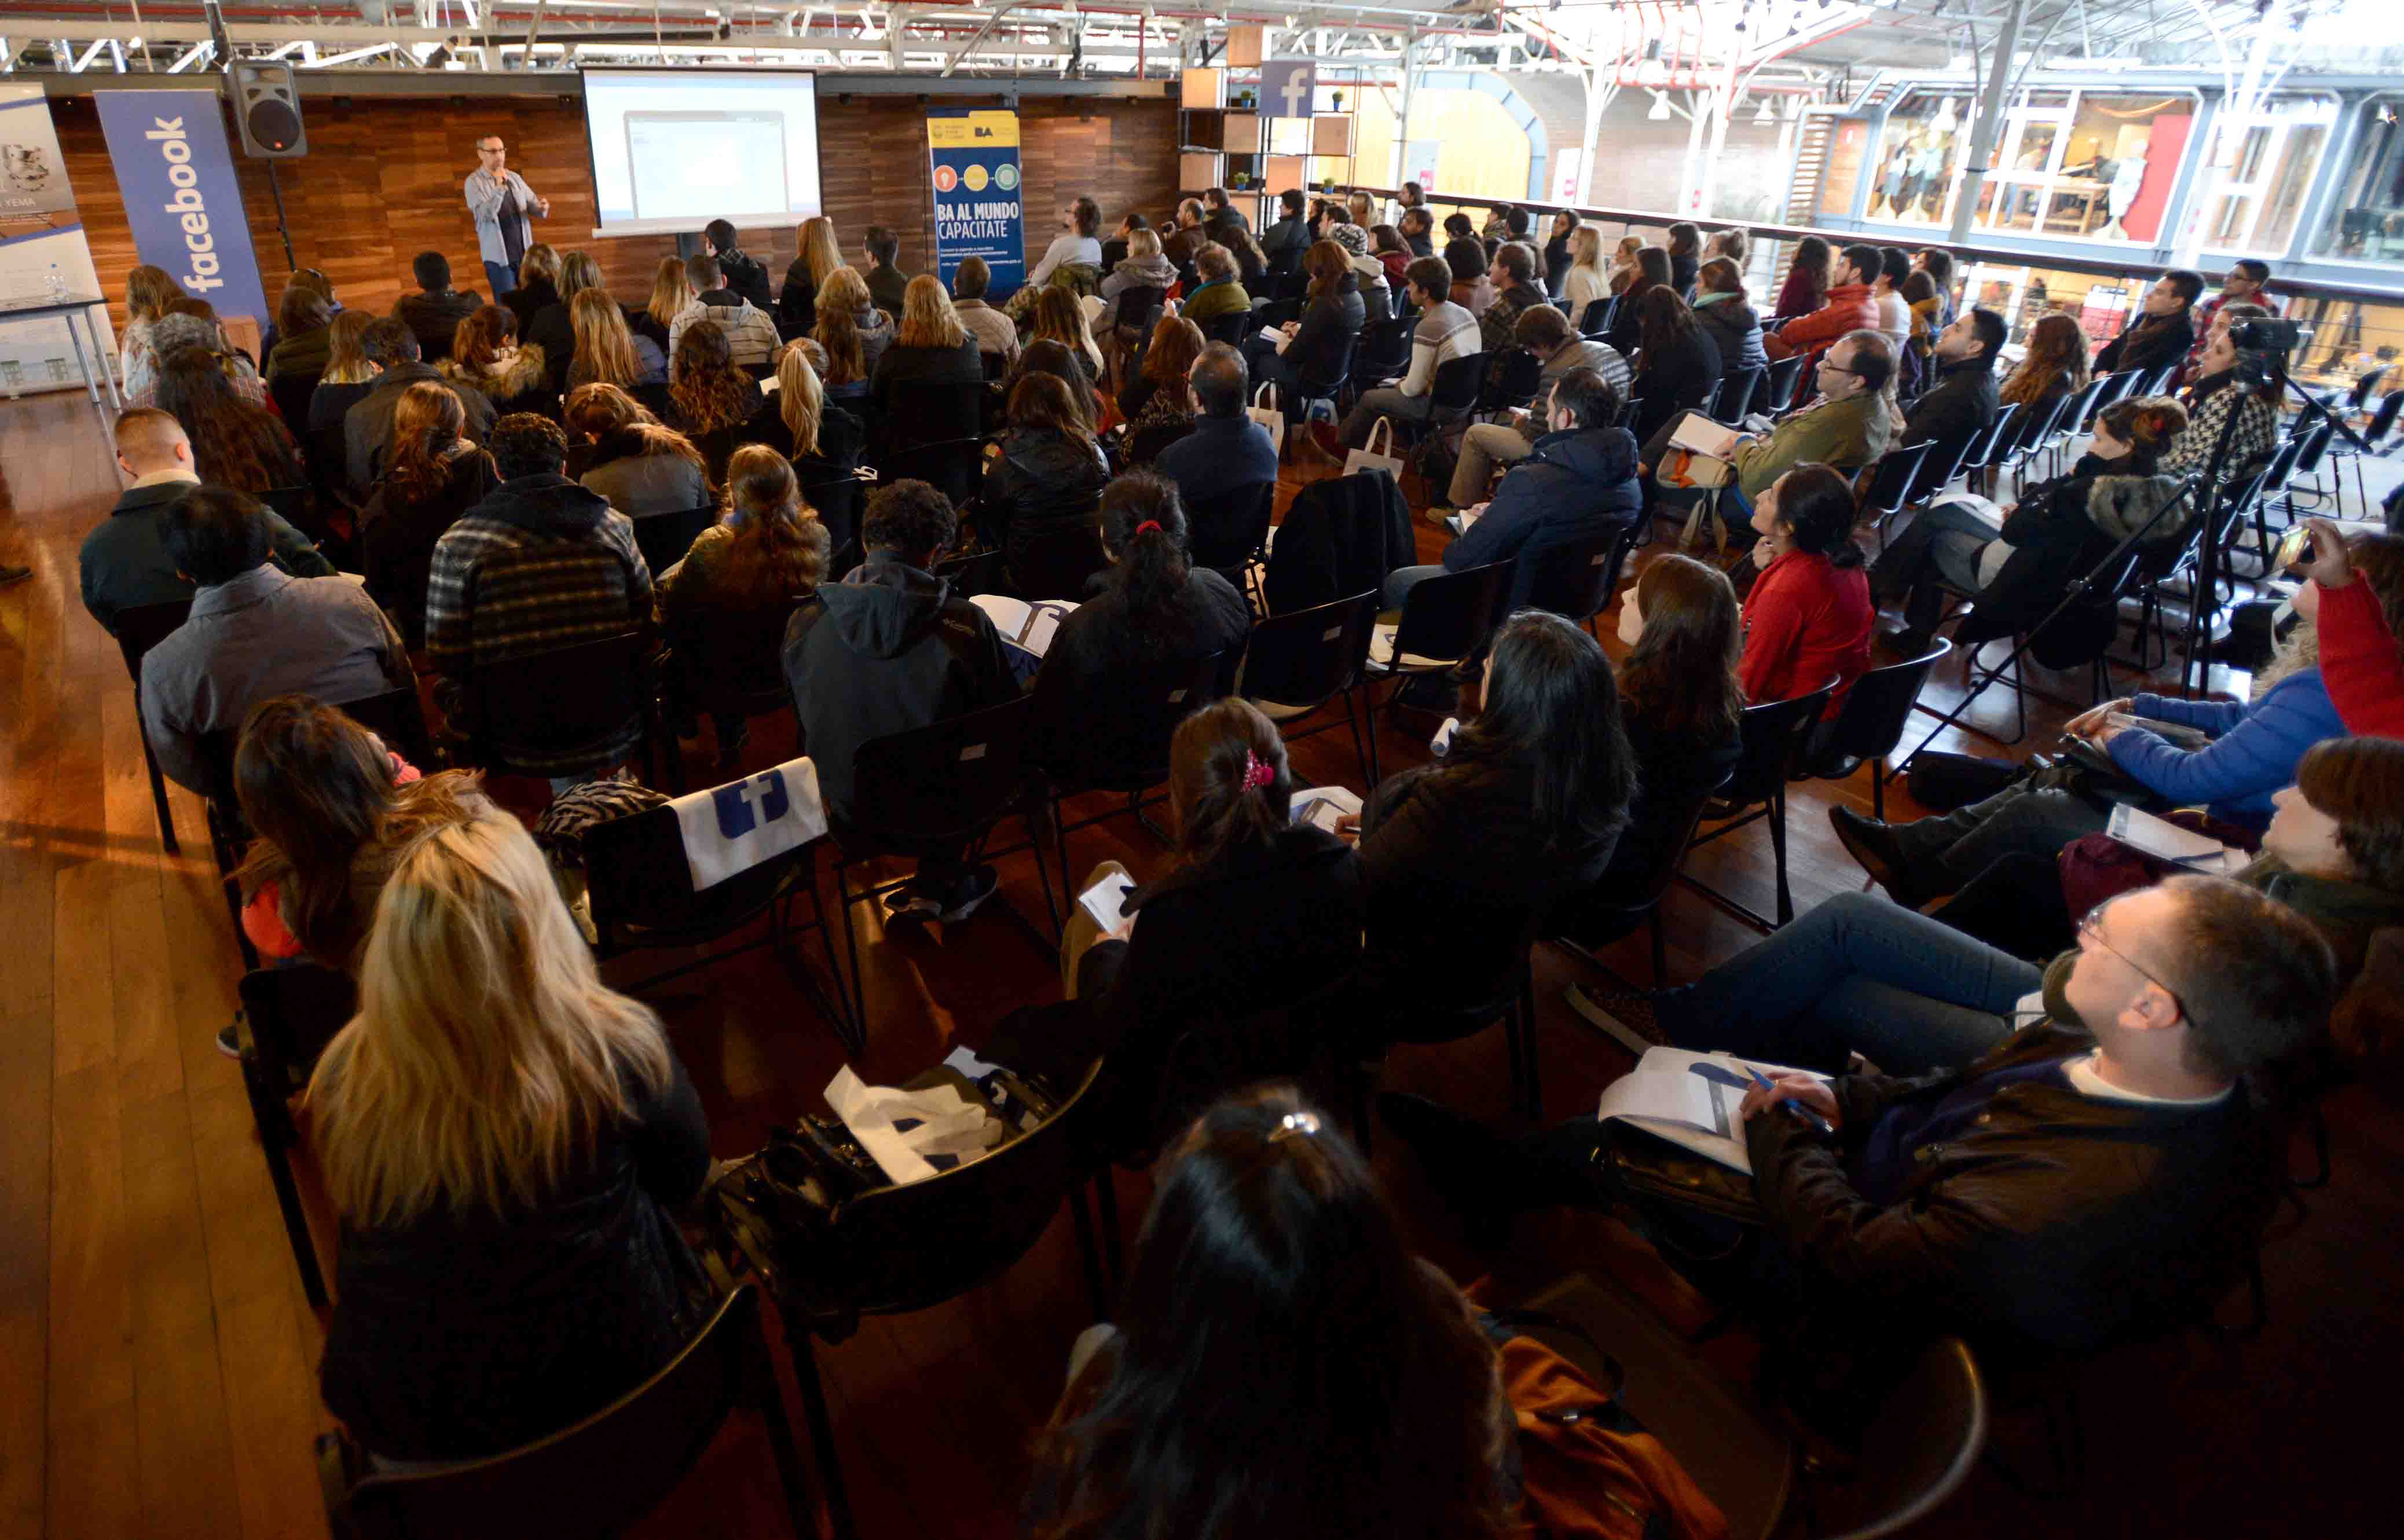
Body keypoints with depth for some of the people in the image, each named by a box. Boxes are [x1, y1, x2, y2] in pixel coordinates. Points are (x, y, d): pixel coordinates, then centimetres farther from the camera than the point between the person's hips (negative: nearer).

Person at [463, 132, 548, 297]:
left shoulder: (514, 178, 11)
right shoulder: (474, 182, -5)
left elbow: (533, 206, 12)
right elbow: (485, 215, -18)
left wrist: (542, 208, -14)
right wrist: (499, 188, -30)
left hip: (525, 253, 5)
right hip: (499, 256, -5)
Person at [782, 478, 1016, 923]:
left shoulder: (804, 622, -12)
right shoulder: (966, 623, -20)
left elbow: (805, 723, 4)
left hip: (848, 818, 3)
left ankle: (928, 891, 36)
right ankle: (941, 885, 35)